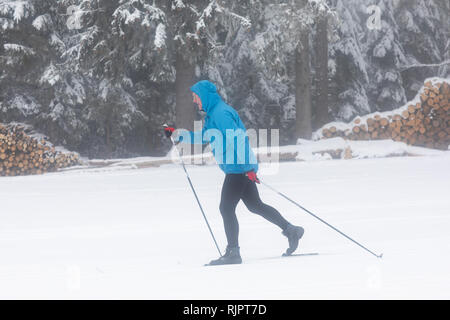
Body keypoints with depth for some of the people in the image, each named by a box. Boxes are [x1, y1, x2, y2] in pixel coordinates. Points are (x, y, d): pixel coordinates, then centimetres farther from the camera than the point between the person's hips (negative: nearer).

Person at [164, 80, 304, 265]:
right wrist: (178, 135, 25)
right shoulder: (212, 115, 16)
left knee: (226, 208, -8)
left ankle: (233, 253, -5)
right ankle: (291, 230, 20)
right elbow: (202, 137, 32)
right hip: (242, 169, 10)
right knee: (255, 205, 15)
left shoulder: (221, 113, -16)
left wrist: (248, 168, -26)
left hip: (239, 169, -10)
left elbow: (237, 140, -23)